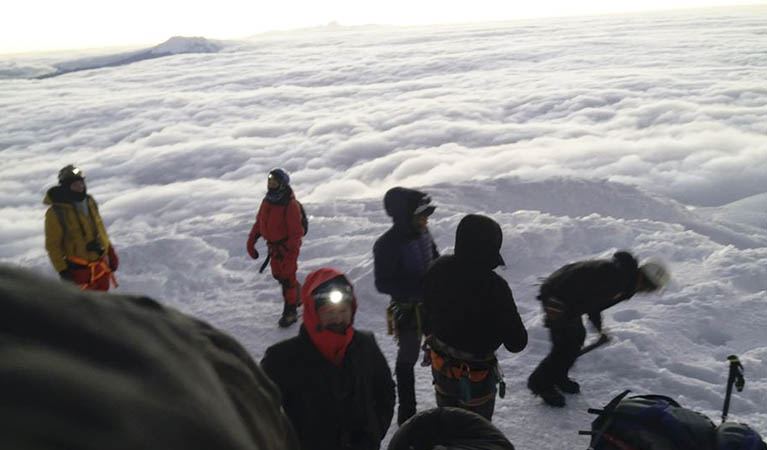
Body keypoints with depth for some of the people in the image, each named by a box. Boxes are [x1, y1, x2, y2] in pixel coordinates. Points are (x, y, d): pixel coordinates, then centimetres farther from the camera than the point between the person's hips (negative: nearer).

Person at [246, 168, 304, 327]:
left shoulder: (291, 206, -25)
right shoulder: (267, 201, 0)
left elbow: (296, 233, -24)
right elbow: (259, 223, 10)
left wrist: (289, 255, -27)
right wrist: (251, 242, 7)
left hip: (288, 247, -8)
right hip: (273, 246, 8)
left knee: (287, 278, 2)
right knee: (278, 274, 21)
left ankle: (290, 312, 17)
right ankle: (297, 294, 46)